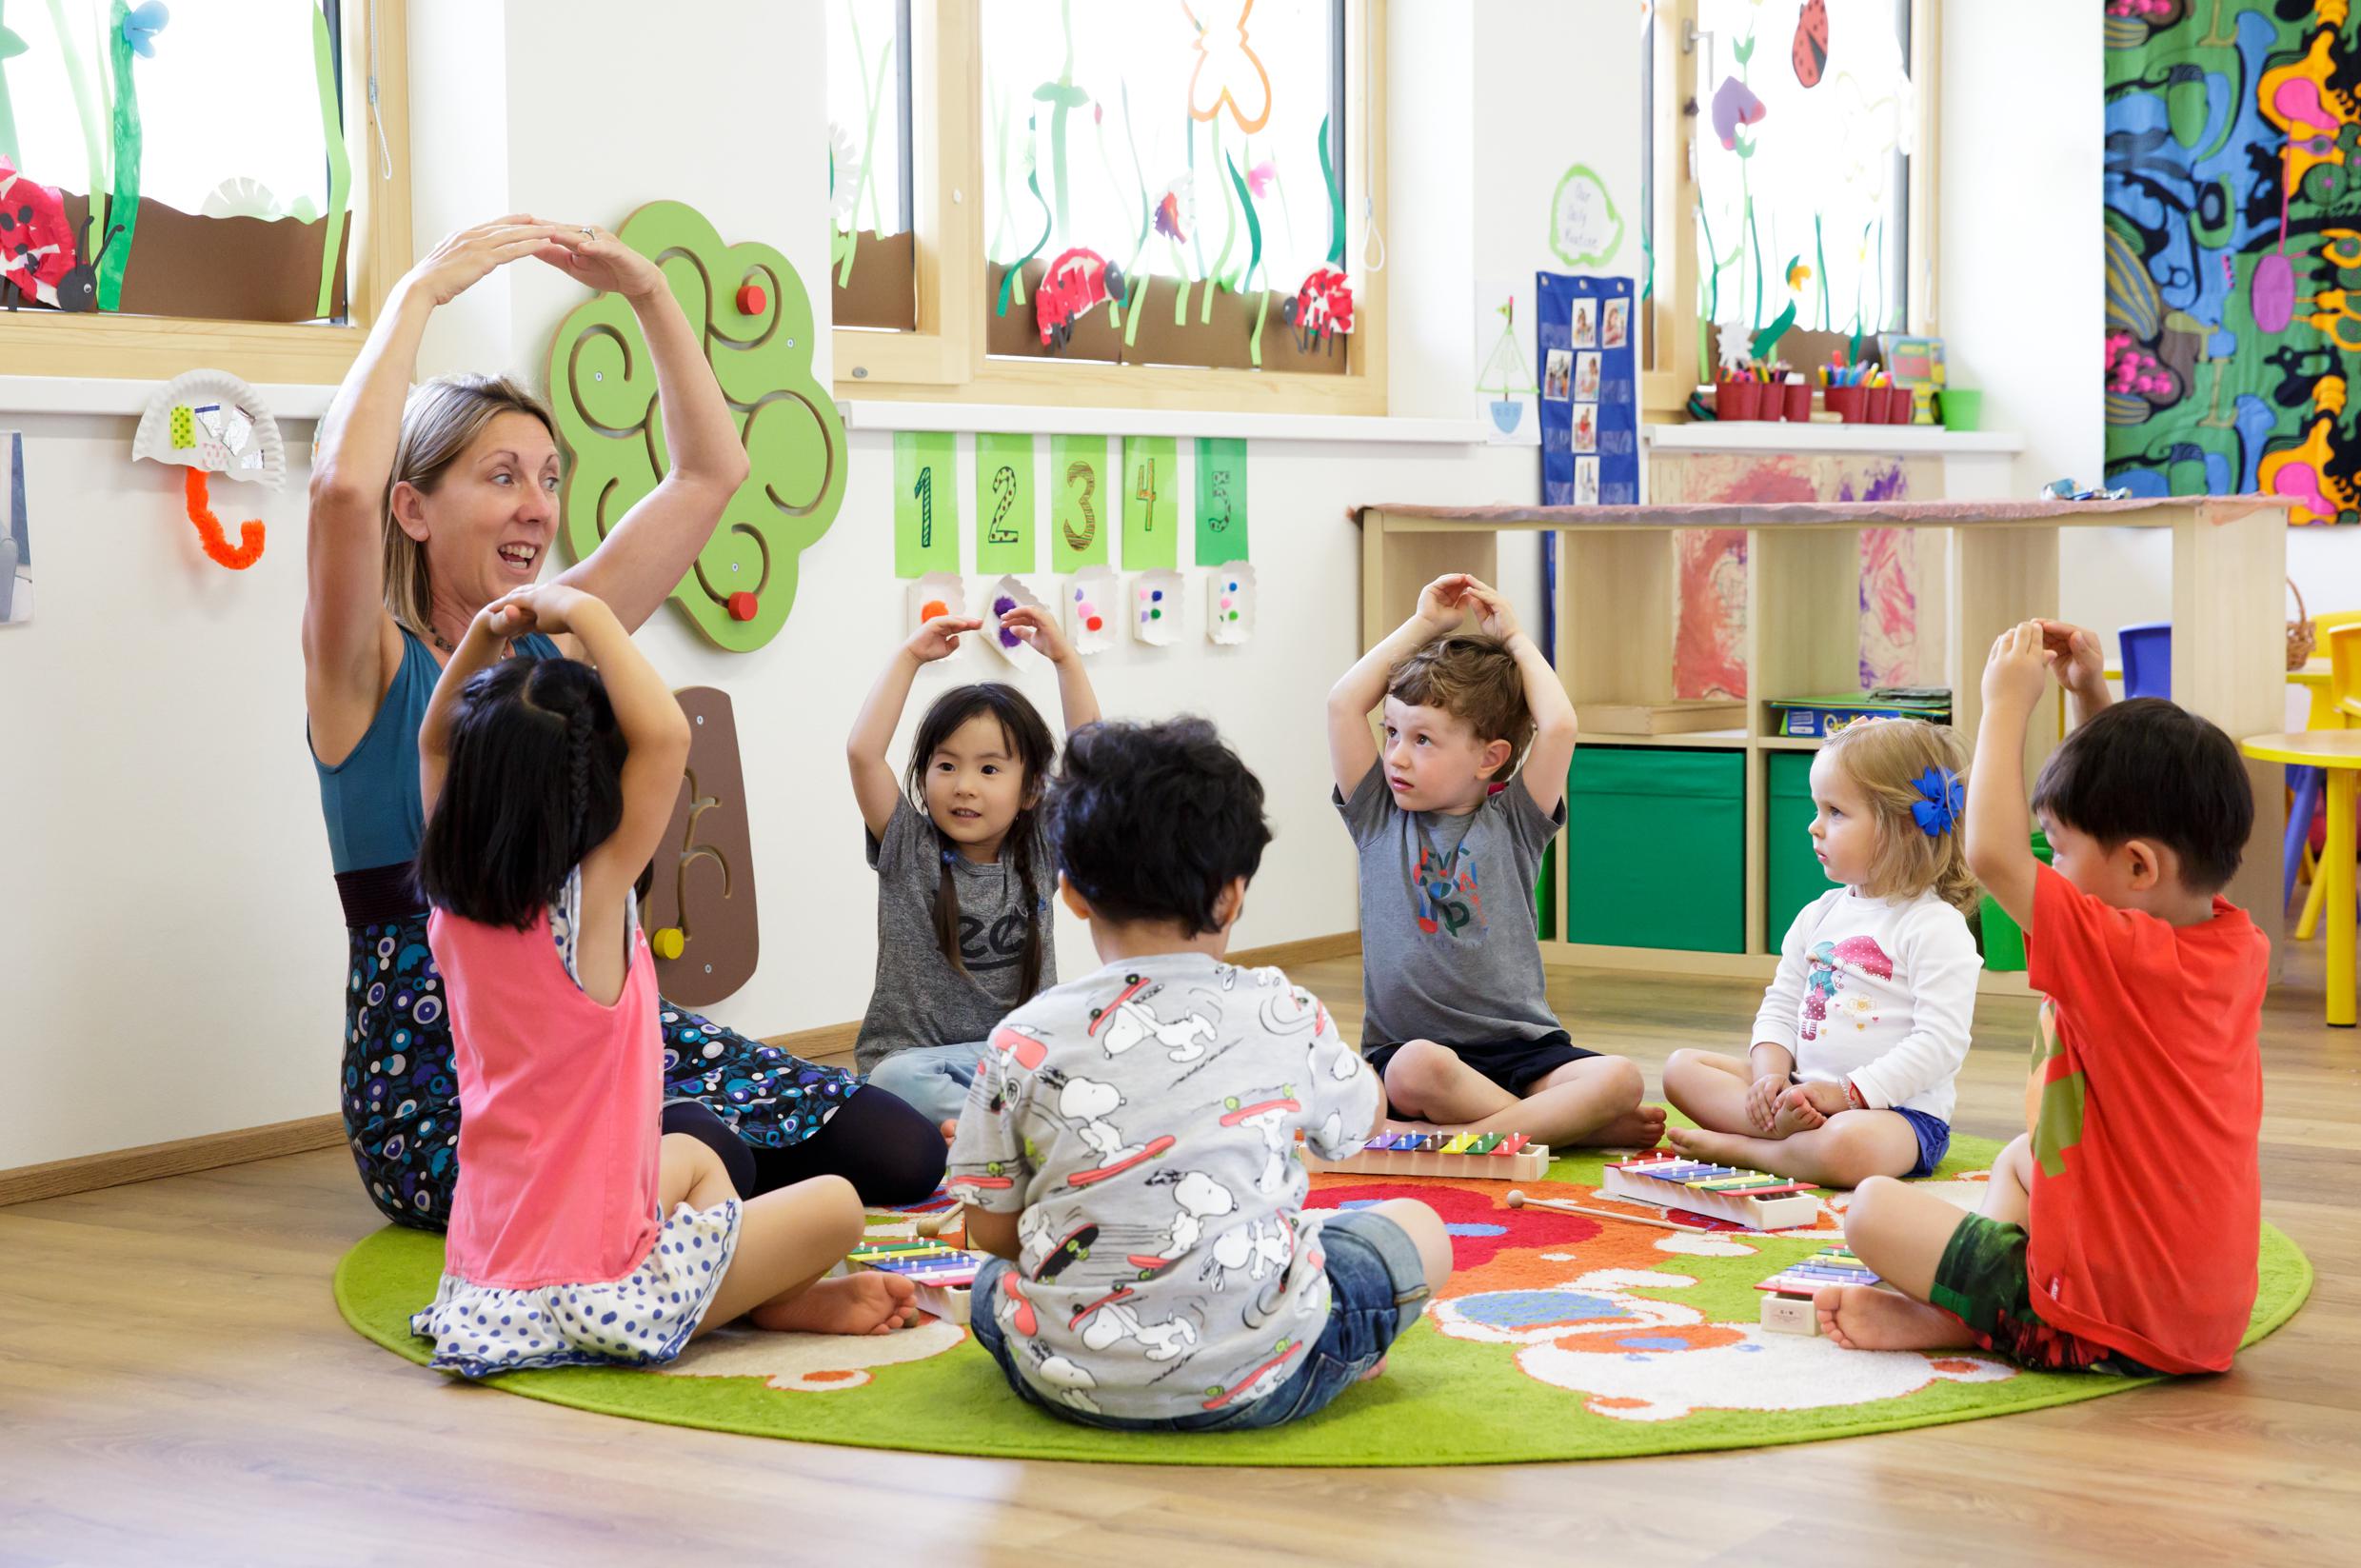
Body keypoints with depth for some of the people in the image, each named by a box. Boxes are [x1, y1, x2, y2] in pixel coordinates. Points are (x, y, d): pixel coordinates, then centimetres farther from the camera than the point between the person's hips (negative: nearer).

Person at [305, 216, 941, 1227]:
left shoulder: (555, 640, 12)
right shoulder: (371, 670, -6)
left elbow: (711, 472, 14)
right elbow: (343, 487, -28)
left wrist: (649, 294, 5)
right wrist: (421, 292, -19)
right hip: (436, 1077, -7)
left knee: (896, 1151, -11)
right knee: (698, 1159, -35)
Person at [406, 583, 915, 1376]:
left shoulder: (455, 908, -3)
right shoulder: (590, 902, -22)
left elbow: (437, 744, 13)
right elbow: (666, 735, -30)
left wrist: (480, 640, 0)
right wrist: (587, 615, -21)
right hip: (599, 1294, -8)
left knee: (691, 1156, 33)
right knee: (834, 1204, 5)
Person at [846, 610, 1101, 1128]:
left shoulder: (1038, 850, 6)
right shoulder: (908, 849, -1)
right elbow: (863, 752, -14)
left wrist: (1063, 657, -5)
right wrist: (909, 656, -11)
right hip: (915, 1055, -2)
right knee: (898, 1080, -37)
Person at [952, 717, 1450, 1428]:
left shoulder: (1024, 1042, -6)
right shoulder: (1284, 1016, -6)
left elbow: (991, 1230, 2)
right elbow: (1357, 1118, 16)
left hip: (1066, 1382, 2)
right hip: (1255, 1381, -1)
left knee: (993, 1277, 36)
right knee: (1419, 1229, 21)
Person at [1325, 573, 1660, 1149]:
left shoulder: (1513, 821, 9)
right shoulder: (1380, 818, 11)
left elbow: (1558, 726, -6)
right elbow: (1344, 703, 2)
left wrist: (1513, 638, 8)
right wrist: (1423, 625, 9)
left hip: (1521, 1047, 1)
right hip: (1406, 1047, -1)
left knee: (1619, 1079, -27)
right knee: (1420, 1068, -38)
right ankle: (1573, 1124, -26)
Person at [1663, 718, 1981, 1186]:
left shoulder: (1937, 928, -10)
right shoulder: (1820, 915, 14)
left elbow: (1940, 1043, -17)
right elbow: (1780, 1007, 17)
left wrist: (1846, 1093, -21)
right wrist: (1771, 1075, -5)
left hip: (1900, 1109, -8)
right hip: (1804, 1091, 8)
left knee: (1846, 1147, -42)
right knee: (1682, 1067, -3)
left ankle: (1735, 1147, -19)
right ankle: (1786, 1125, -24)